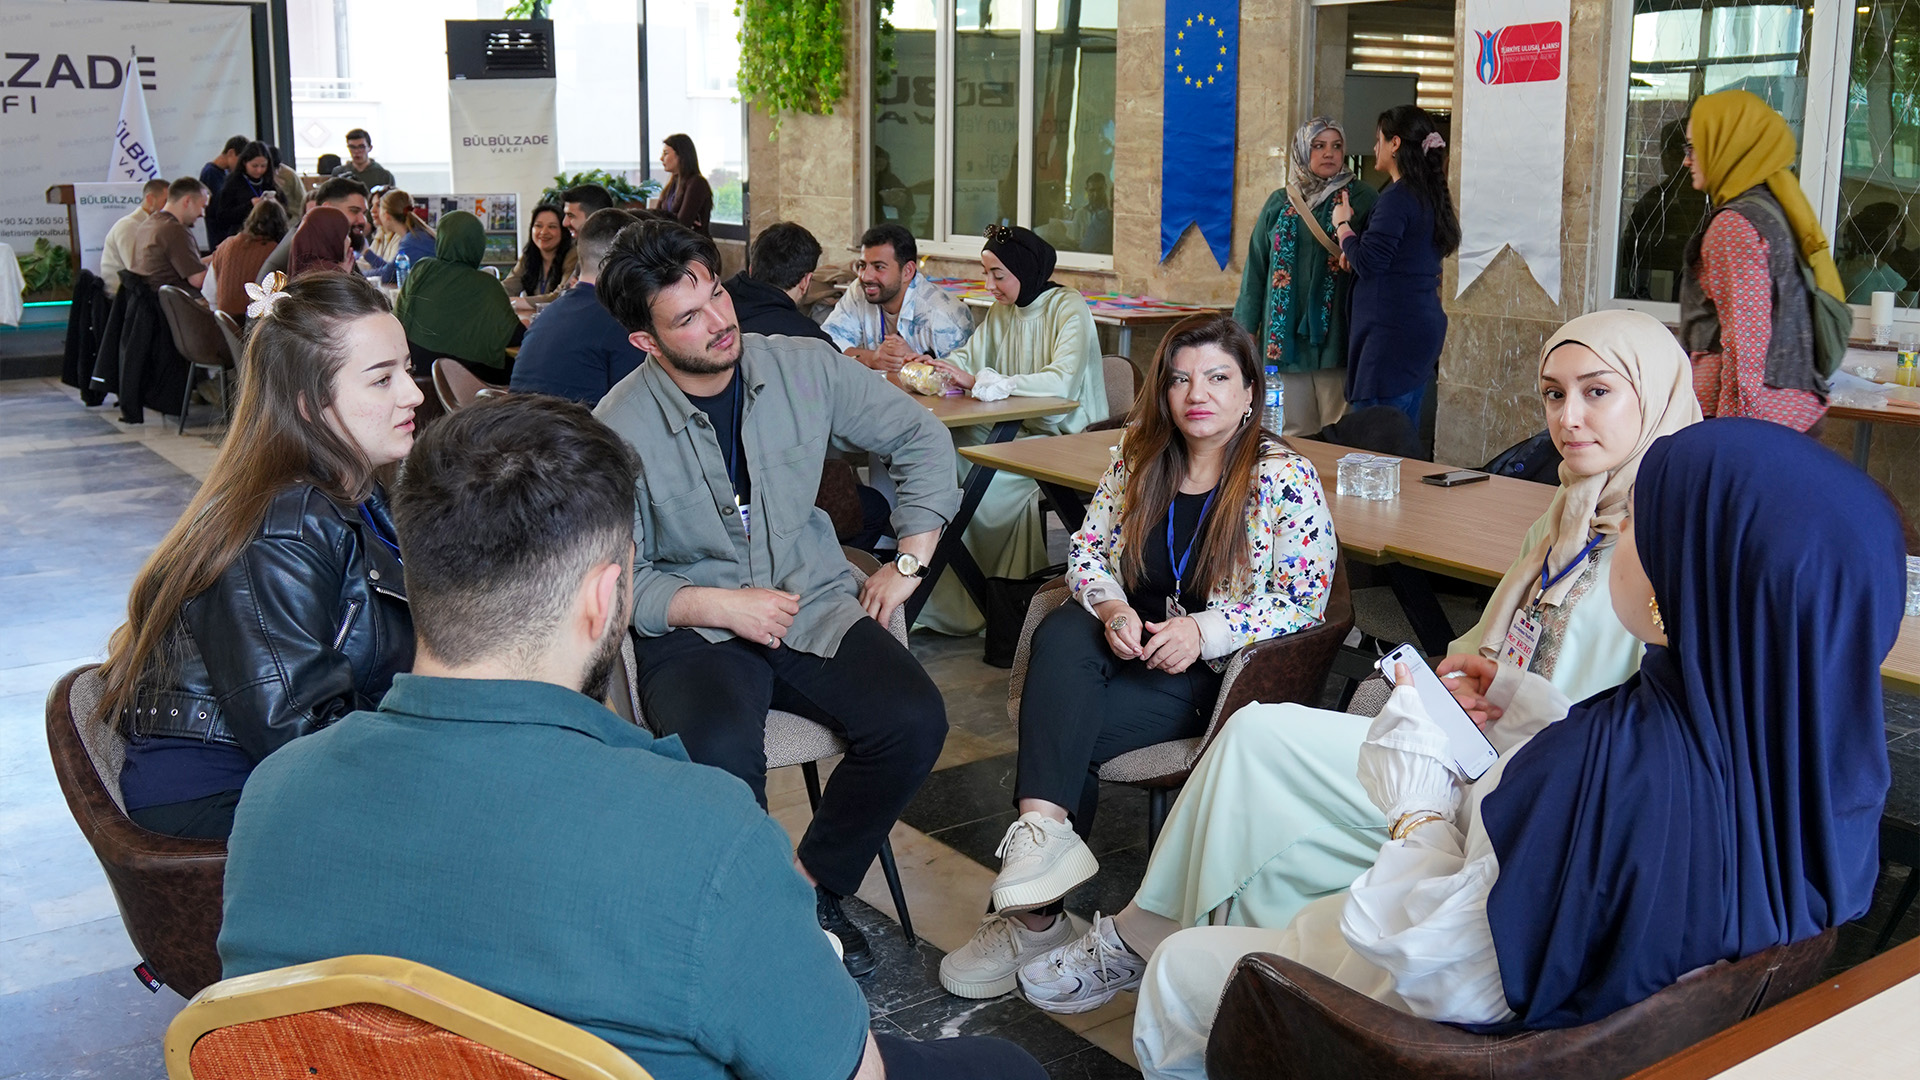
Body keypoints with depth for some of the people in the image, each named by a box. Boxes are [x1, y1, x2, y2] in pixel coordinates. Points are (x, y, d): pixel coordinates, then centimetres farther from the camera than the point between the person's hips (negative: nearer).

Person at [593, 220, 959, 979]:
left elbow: (919, 438, 12)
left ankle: (810, 885, 0)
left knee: (913, 721, -24)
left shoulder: (802, 368, 0)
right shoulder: (620, 428, -8)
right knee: (720, 755, -35)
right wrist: (722, 605, -16)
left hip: (815, 604, 3)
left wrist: (910, 561, 5)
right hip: (694, 627, -3)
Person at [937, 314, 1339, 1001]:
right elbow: (1088, 551, 12)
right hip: (1134, 643, 5)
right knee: (1061, 631, -30)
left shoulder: (1286, 480, -7)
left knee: (1062, 729, -25)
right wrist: (1111, 608, -11)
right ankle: (1043, 830, -37)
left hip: (1224, 674, -5)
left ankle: (1035, 915, -14)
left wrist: (1205, 630, -21)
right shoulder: (1138, 459, 7)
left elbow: (1306, 602, -9)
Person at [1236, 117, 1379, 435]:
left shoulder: (1362, 200, 4)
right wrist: (1246, 326, 11)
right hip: (1286, 335, 2)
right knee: (1293, 432, 5)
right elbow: (1257, 266, 13)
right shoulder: (1279, 204, 12)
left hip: (1336, 334, -2)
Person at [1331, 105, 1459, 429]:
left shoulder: (1397, 198, -13)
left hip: (1393, 332, -10)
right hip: (1425, 326, 10)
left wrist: (1343, 225, -1)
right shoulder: (1431, 196, 16)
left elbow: (1368, 262, -17)